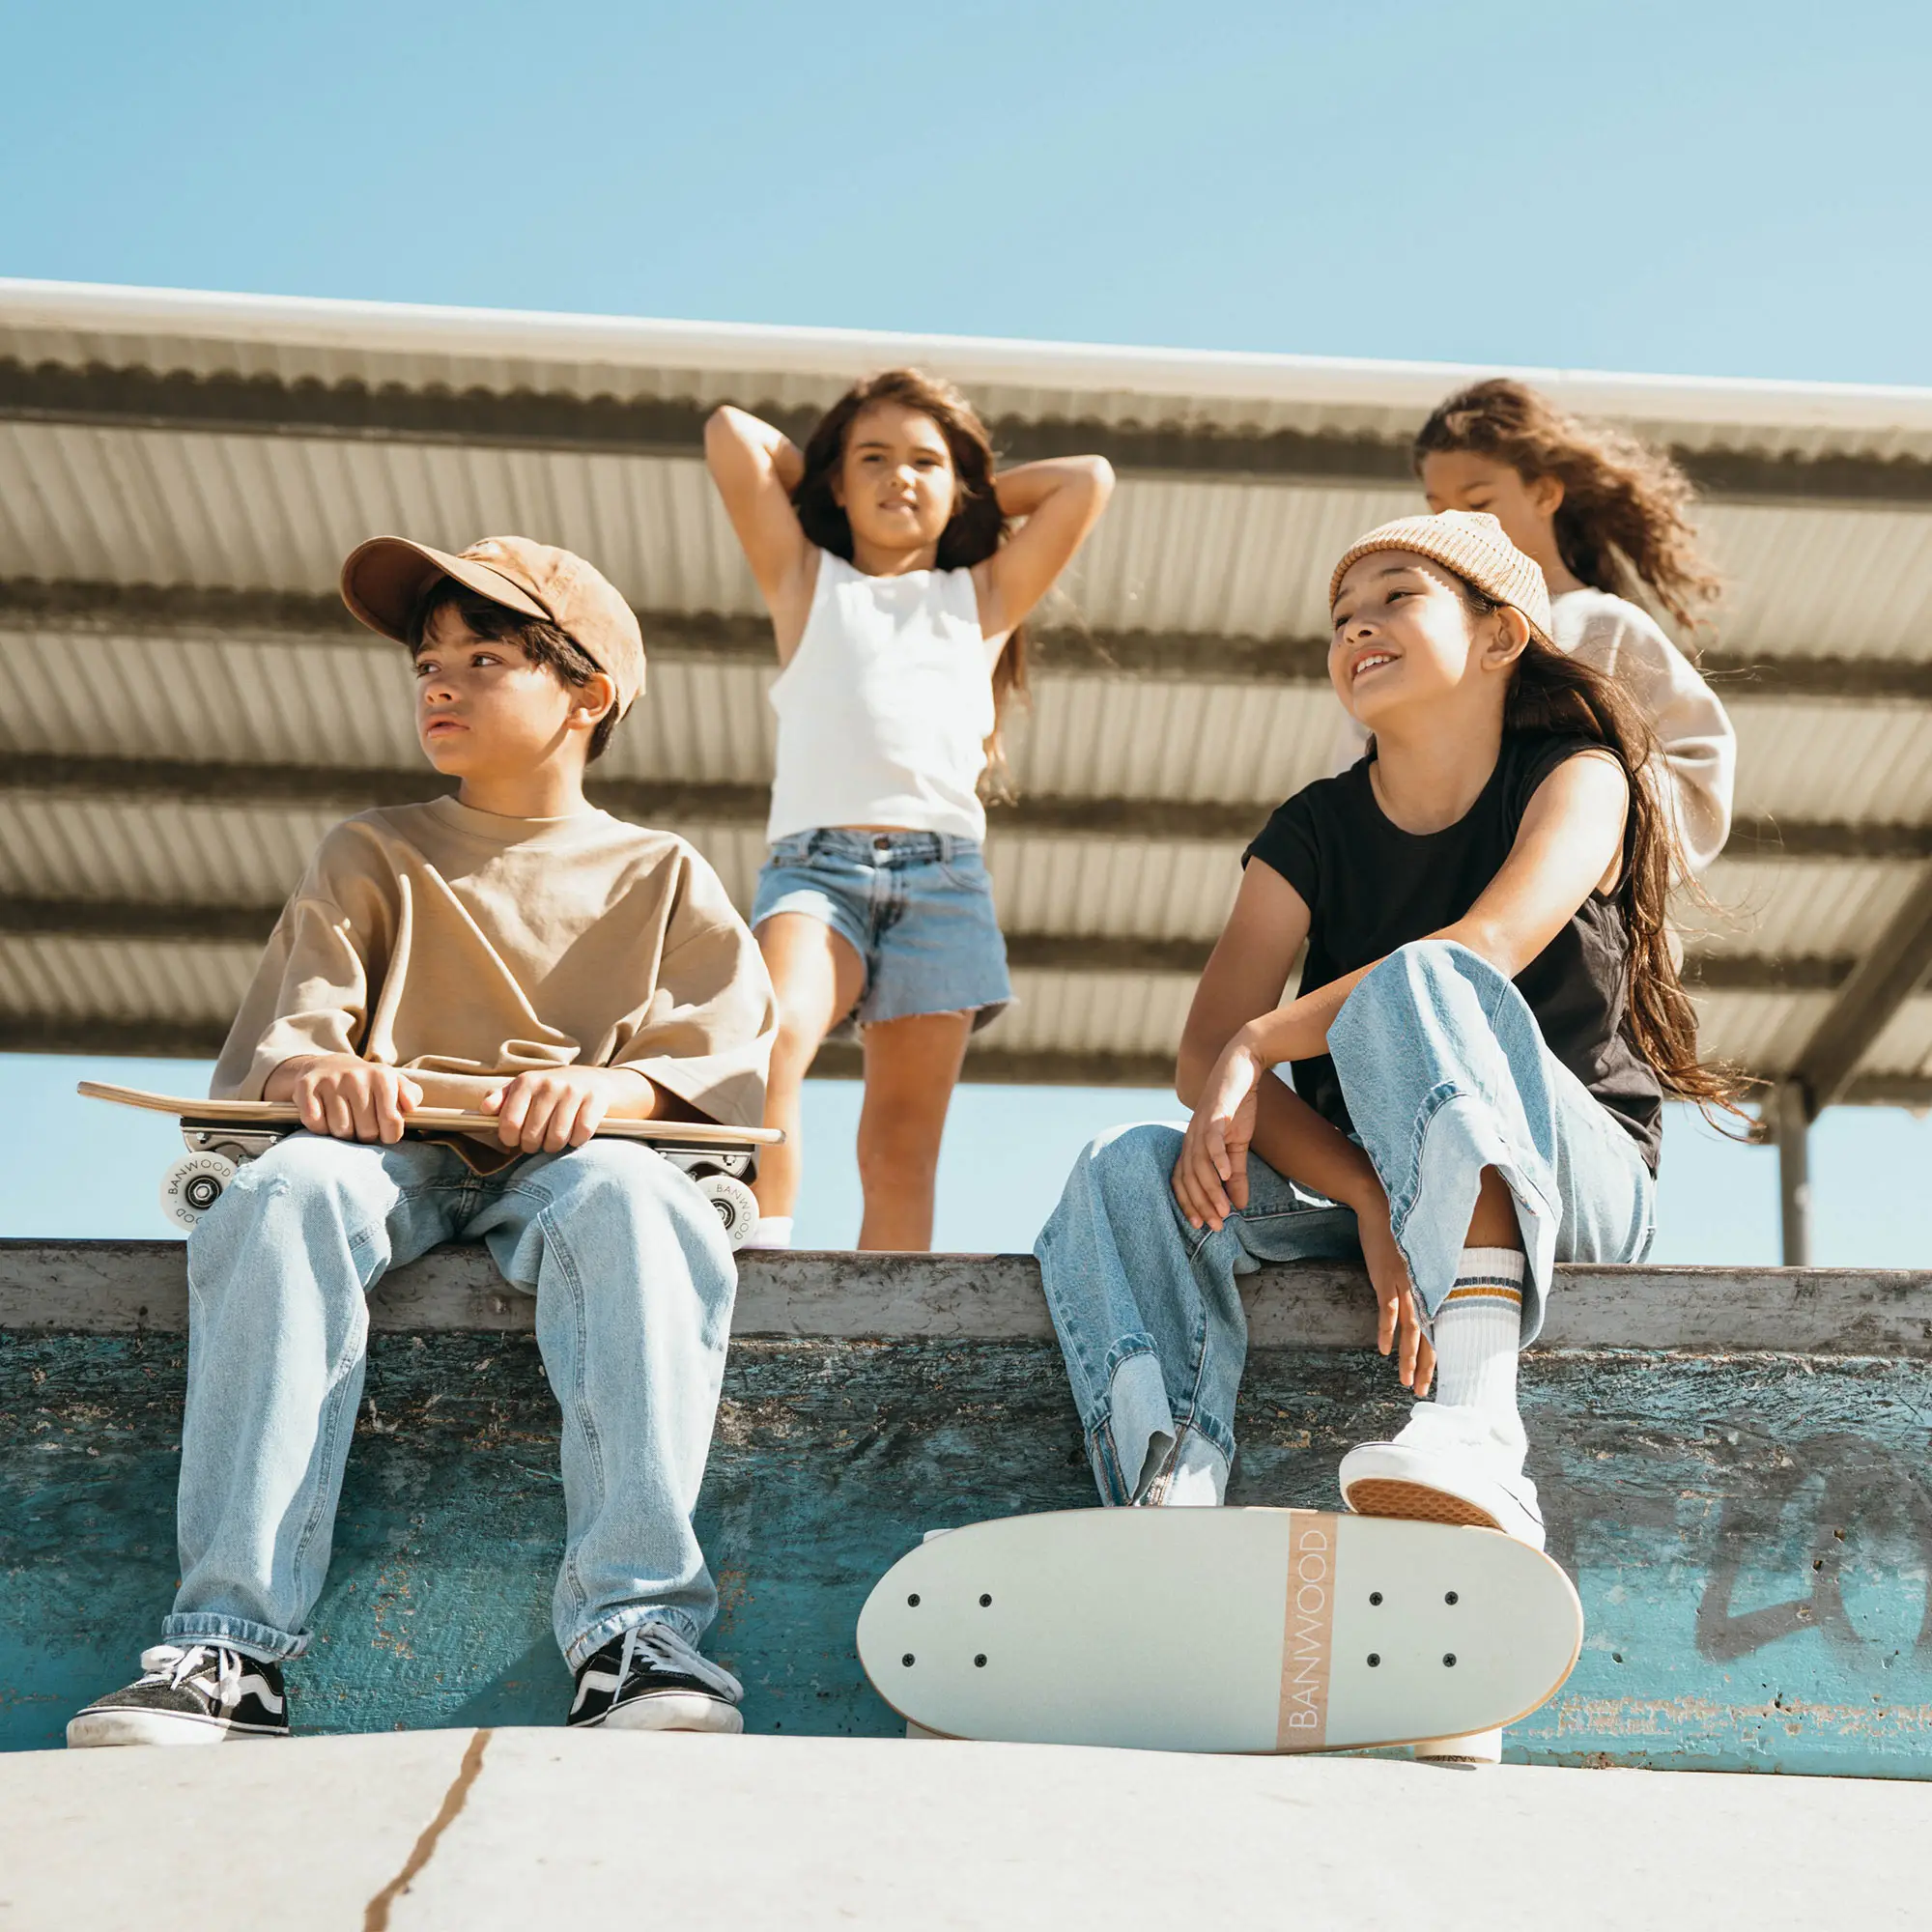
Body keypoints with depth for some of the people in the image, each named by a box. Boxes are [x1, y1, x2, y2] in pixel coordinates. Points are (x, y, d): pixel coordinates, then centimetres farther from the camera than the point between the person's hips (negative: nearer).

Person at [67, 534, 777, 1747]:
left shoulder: (664, 875, 20)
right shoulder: (373, 853, 24)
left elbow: (732, 1057, 4)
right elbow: (280, 1031, 10)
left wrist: (610, 1086, -18)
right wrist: (314, 1069, -16)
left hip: (569, 1157, -1)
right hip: (391, 1149, 2)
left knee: (626, 1200, -37)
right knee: (284, 1197, -34)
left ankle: (642, 1639, -44)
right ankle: (230, 1649, -39)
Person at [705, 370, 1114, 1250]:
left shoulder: (982, 596, 25)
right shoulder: (805, 579, 22)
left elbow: (1089, 478, 23)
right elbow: (731, 433, 17)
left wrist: (974, 496, 29)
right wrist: (823, 485, 29)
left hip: (943, 873, 2)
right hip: (815, 861, -1)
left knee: (902, 1150, -7)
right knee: (772, 1031, -31)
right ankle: (762, 1254, -32)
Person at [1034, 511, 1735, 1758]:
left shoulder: (1578, 776, -1)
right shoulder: (1315, 833, 7)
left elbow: (1488, 946, -24)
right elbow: (1205, 1056, -9)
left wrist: (1259, 1047, -23)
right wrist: (1365, 1197, -26)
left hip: (1577, 1178, -4)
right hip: (1356, 1179, 4)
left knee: (1416, 987, -33)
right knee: (1128, 1180, -22)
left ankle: (1478, 1436, -53)